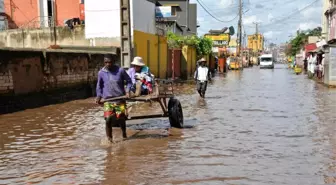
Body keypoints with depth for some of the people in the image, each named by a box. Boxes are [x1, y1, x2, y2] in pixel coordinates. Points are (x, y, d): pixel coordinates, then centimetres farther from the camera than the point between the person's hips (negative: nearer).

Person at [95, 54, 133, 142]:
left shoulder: (120, 70, -6)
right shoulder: (101, 72, 0)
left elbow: (129, 81, 5)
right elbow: (99, 85, 14)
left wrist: (127, 91, -9)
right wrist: (99, 96, 5)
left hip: (120, 99, -1)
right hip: (108, 100, 1)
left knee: (121, 119, 4)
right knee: (108, 119, -10)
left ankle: (124, 136, 30)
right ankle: (109, 138, 7)